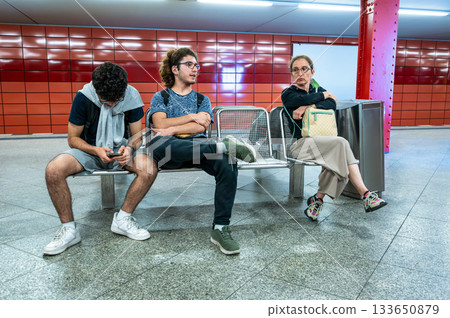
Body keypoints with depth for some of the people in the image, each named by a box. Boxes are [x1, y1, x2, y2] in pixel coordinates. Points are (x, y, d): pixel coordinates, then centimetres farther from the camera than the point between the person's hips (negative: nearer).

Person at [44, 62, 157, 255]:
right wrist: (97, 151, -25)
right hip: (90, 150, 0)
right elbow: (73, 139, -7)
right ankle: (69, 229, -13)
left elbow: (137, 135, -2)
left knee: (149, 168, -30)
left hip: (121, 150, 1)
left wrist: (129, 148, -26)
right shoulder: (83, 98, -13)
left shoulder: (132, 97, -10)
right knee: (53, 170, -28)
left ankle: (122, 219, -14)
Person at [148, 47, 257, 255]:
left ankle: (220, 228, -27)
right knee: (158, 142, -40)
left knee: (228, 165, -31)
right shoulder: (161, 97, 22)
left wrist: (172, 129, -6)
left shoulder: (202, 99, 26)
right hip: (170, 153, -1)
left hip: (198, 146, 2)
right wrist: (191, 117, 0)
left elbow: (201, 126, 6)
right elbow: (159, 124, 1)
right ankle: (220, 146, -42)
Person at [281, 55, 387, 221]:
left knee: (337, 158, -30)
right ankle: (365, 194, -23)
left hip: (322, 141, 5)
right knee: (341, 143, -28)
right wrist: (323, 95, 2)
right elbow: (303, 99, -15)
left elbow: (332, 104, -1)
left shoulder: (318, 90, 21)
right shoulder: (288, 94, 8)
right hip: (300, 143, -5)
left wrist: (307, 107, -15)